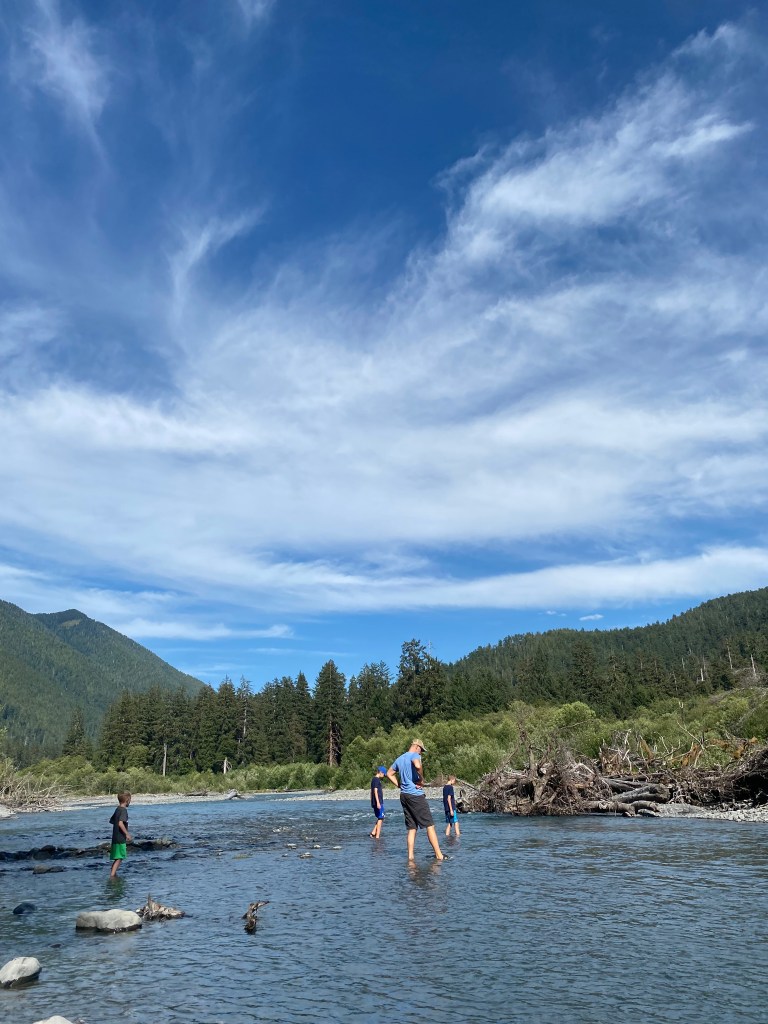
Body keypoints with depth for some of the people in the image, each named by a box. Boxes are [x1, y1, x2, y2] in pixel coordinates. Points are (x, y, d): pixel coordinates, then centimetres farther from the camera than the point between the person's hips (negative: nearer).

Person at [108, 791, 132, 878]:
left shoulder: (117, 809, 13)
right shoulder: (123, 810, -14)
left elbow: (112, 821, 22)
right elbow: (120, 823, -26)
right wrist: (127, 833, -21)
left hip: (115, 838, 9)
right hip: (120, 838, -9)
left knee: (117, 858, 16)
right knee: (119, 858, -4)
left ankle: (113, 874, 20)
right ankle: (112, 875, -8)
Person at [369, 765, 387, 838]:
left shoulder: (373, 779, 16)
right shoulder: (377, 780, -13)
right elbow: (375, 791, -20)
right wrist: (378, 802, -22)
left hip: (374, 802, 10)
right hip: (378, 802, -10)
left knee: (380, 818, 16)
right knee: (380, 818, -3)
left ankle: (373, 833, 12)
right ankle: (377, 836, -2)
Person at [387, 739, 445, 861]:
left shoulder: (399, 759, 17)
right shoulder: (415, 755, -7)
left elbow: (389, 774, 24)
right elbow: (418, 766, -30)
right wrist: (421, 779, -15)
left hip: (404, 795, 8)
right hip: (415, 794, -8)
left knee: (411, 827, 11)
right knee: (429, 825, -4)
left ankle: (410, 856, 6)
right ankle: (439, 855, -5)